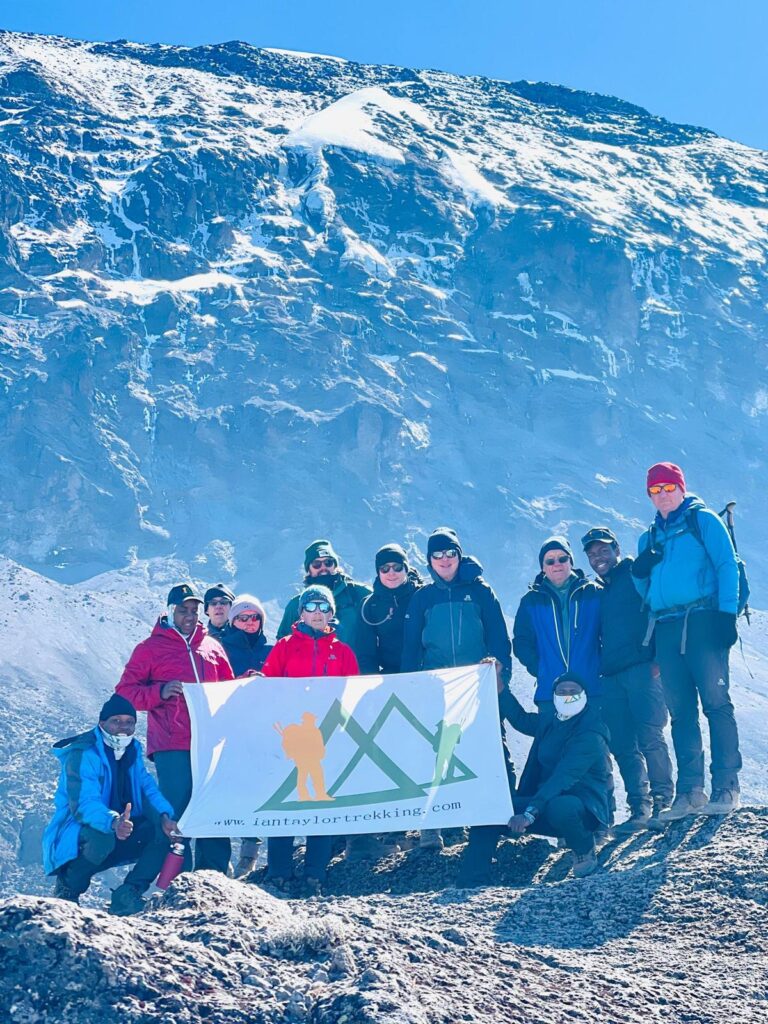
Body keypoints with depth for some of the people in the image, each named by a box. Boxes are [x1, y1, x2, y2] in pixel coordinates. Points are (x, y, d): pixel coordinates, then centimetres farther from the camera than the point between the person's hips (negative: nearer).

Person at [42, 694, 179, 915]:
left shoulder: (133, 750, 5)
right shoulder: (82, 755, -19)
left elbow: (148, 789, 1)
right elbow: (83, 804, -32)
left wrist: (165, 816, -20)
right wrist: (113, 822, -52)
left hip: (121, 832, 7)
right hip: (74, 838, -7)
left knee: (164, 829, -15)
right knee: (102, 836, -40)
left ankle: (128, 894, -13)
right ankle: (67, 888, -12)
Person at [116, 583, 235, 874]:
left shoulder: (212, 647, 19)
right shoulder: (151, 648, 7)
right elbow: (125, 691, 2)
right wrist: (160, 692, -13)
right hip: (172, 746, -4)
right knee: (176, 809, -8)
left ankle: (214, 874, 11)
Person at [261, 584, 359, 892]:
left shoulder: (343, 652, 14)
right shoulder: (284, 647, 11)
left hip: (329, 736, 1)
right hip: (289, 734, -1)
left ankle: (315, 875, 3)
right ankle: (278, 873, -1)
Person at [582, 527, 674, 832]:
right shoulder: (598, 593, 23)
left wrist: (659, 658, -15)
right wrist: (599, 670, 13)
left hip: (643, 669, -7)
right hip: (611, 677, 7)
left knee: (649, 738, -14)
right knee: (622, 746, 2)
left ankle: (663, 800, -4)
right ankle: (640, 808, 6)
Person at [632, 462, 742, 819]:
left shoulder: (702, 519, 7)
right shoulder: (649, 538, 23)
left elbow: (727, 566, -2)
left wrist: (727, 613, -14)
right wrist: (639, 572, 1)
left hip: (702, 621, -5)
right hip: (666, 628, 5)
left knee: (715, 702, -10)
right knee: (680, 711, 2)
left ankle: (726, 788, -10)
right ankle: (690, 791, 1)